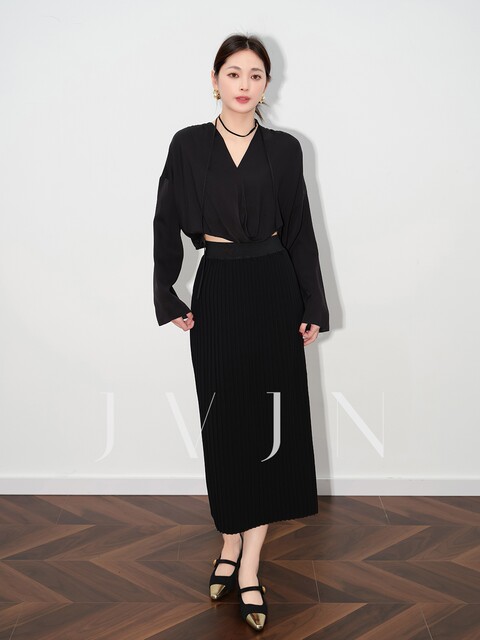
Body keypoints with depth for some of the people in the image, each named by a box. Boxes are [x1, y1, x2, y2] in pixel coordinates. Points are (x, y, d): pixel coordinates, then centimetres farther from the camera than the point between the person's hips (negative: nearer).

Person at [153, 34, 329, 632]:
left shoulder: (284, 148, 4)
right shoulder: (188, 145, 2)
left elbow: (300, 230, 5)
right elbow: (167, 224, 4)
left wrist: (313, 307, 3)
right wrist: (170, 299, 0)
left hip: (274, 290, 0)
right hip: (217, 291, 0)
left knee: (270, 422, -1)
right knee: (224, 420, 6)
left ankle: (248, 565, 8)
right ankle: (232, 544, 23)